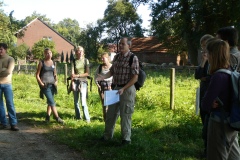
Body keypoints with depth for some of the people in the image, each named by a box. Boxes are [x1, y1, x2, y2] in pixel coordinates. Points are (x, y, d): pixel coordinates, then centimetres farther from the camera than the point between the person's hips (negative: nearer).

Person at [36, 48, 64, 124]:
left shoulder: (53, 63, 11)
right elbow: (37, 75, 0)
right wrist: (41, 83, -10)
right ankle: (57, 118, -8)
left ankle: (47, 117, 19)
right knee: (52, 102, -11)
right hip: (45, 85, -5)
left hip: (52, 84, 5)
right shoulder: (41, 63, -1)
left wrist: (56, 81, 4)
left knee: (50, 102, 9)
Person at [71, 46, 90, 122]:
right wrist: (72, 83, -9)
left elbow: (87, 73, -2)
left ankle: (87, 118, -6)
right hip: (75, 82, 2)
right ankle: (78, 117, 17)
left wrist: (78, 75, -14)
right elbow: (72, 74, 0)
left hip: (83, 82, -2)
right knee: (76, 101, 6)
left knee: (83, 101, -12)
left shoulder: (86, 60, 3)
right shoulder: (74, 61, 5)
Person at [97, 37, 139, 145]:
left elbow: (135, 77, -16)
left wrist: (123, 89, -21)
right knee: (110, 113, 14)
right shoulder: (116, 57, 9)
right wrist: (103, 77, -6)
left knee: (125, 115, 2)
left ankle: (126, 138, 17)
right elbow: (112, 71, 15)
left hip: (127, 90, -7)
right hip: (116, 88, 7)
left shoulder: (133, 58, -12)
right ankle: (107, 135, 30)